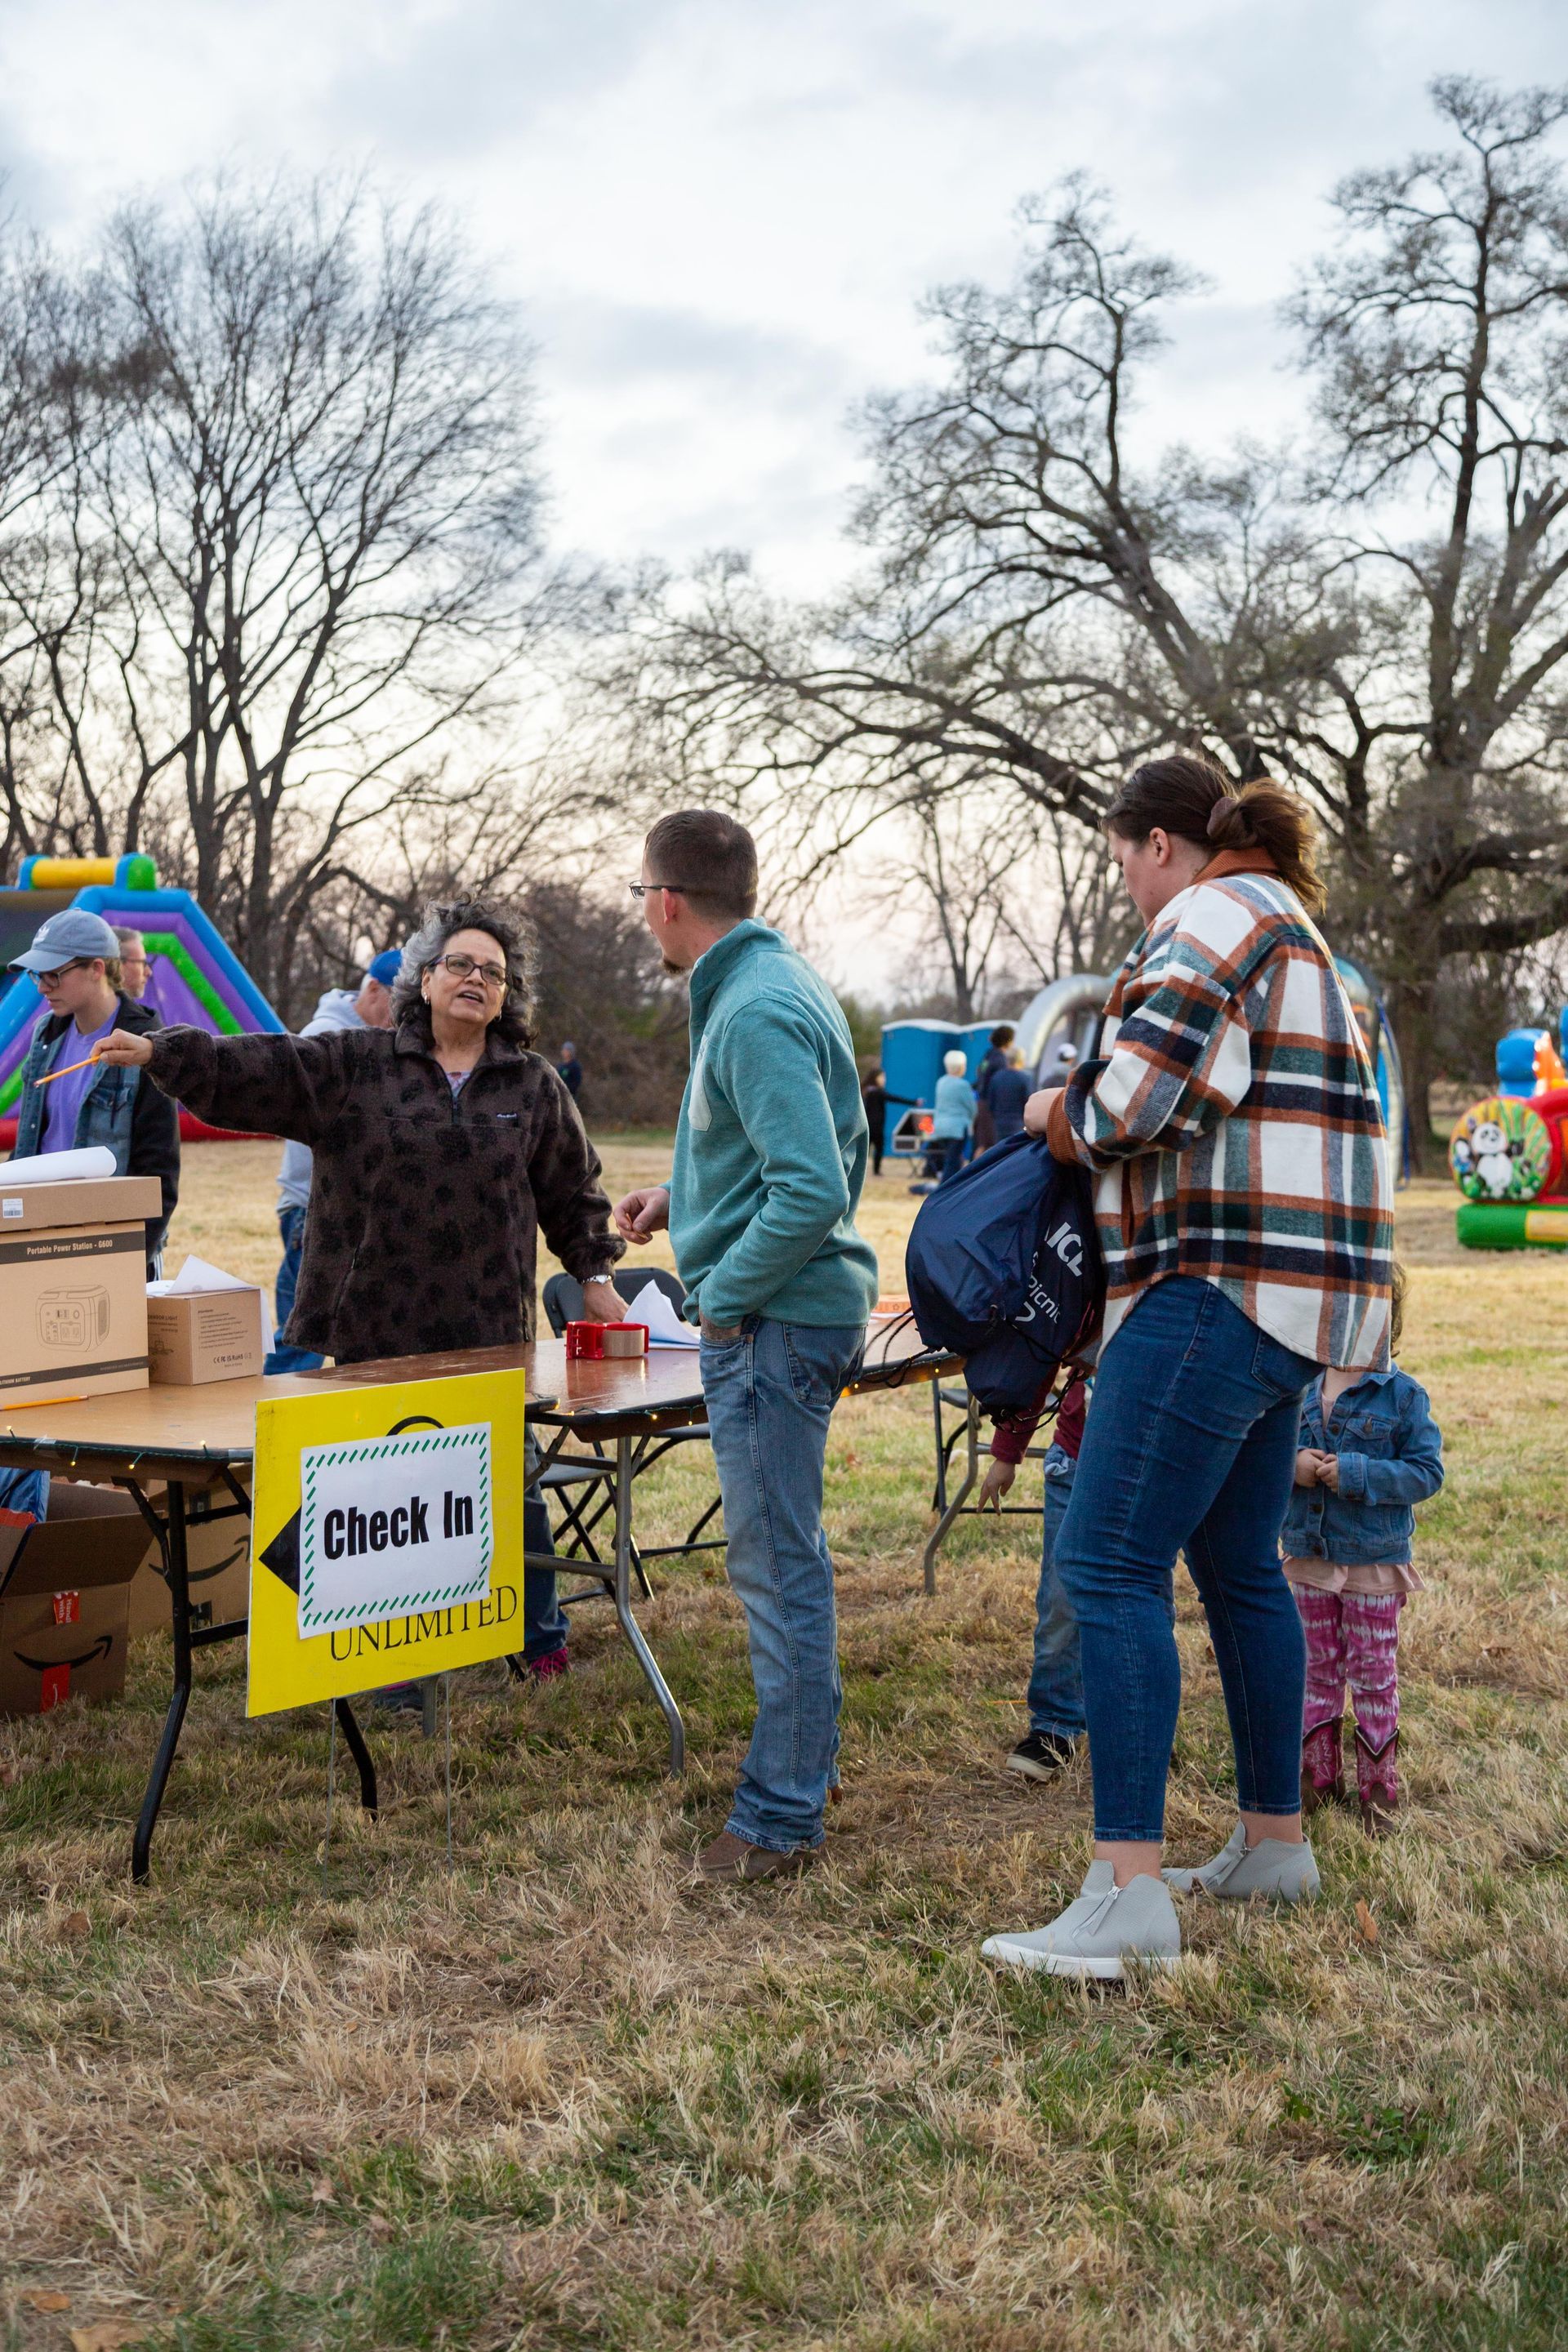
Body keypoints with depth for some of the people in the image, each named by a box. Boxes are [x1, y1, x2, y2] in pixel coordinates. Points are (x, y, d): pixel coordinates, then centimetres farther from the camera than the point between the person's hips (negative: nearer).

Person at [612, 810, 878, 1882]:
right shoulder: (783, 981, 13)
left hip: (774, 1320, -11)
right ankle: (807, 1763, 32)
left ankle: (781, 1816, 6)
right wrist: (684, 1197, 16)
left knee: (778, 1563, -3)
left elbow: (813, 1190, -27)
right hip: (808, 1310, 11)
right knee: (786, 1553, 20)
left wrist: (722, 1294, -16)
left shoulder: (755, 1014, -19)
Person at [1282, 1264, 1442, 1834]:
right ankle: (1317, 1775, 25)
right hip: (1308, 1557, 4)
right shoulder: (1300, 1392, 4)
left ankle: (1378, 1787, 17)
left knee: (1373, 1675, 5)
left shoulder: (1402, 1395, -9)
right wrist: (1291, 1466, -14)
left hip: (1375, 1560, -4)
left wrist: (1356, 1473, -22)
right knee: (1318, 1671, 13)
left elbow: (1427, 1471, -12)